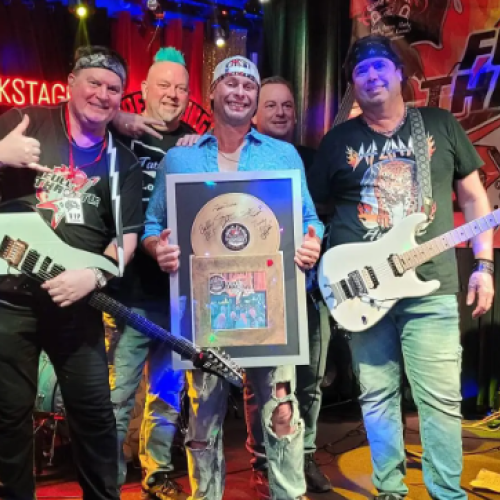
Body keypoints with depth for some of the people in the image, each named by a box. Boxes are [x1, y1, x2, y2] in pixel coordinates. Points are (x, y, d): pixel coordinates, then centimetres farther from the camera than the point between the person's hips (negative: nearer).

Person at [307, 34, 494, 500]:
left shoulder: (441, 124, 8)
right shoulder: (338, 141, 8)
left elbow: (474, 196, 10)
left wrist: (484, 264, 1)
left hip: (432, 287, 0)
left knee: (441, 398, 1)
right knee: (376, 396, 8)